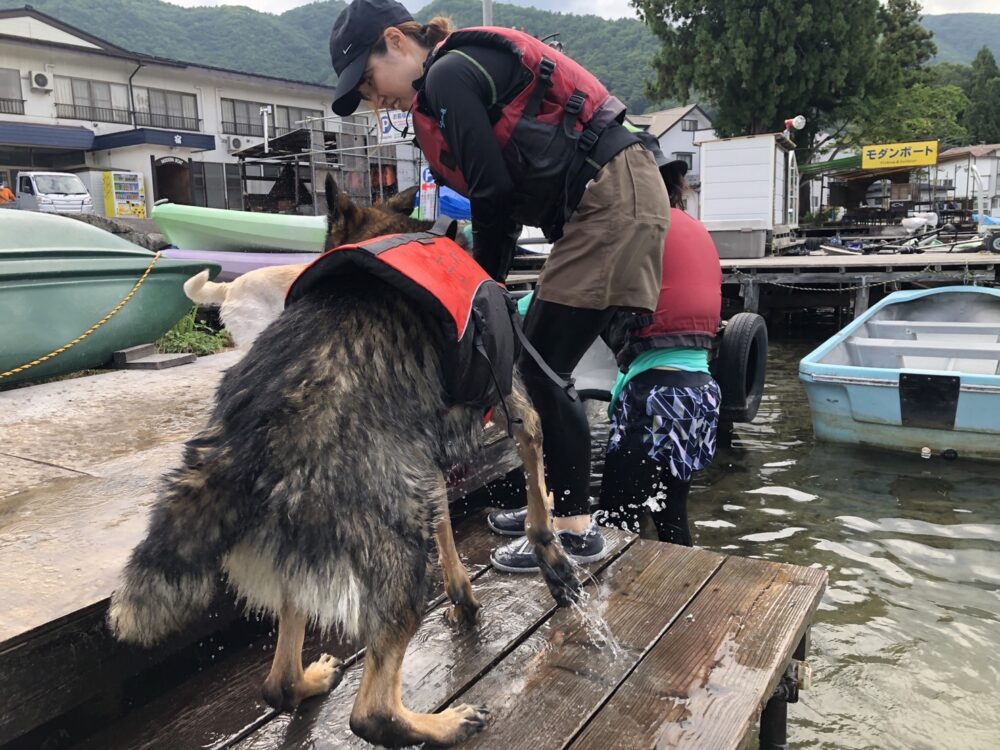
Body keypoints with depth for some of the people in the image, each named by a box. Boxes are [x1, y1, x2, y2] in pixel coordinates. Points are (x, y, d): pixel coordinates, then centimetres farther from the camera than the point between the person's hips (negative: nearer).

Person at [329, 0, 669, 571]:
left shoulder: (449, 75, -9)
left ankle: (577, 529, 4)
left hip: (612, 199, -10)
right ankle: (560, 501, 24)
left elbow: (495, 192, -14)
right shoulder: (468, 73, 20)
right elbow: (501, 193, 16)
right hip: (605, 202, 10)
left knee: (543, 370, -8)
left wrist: (484, 284, 0)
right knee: (538, 363, 12)